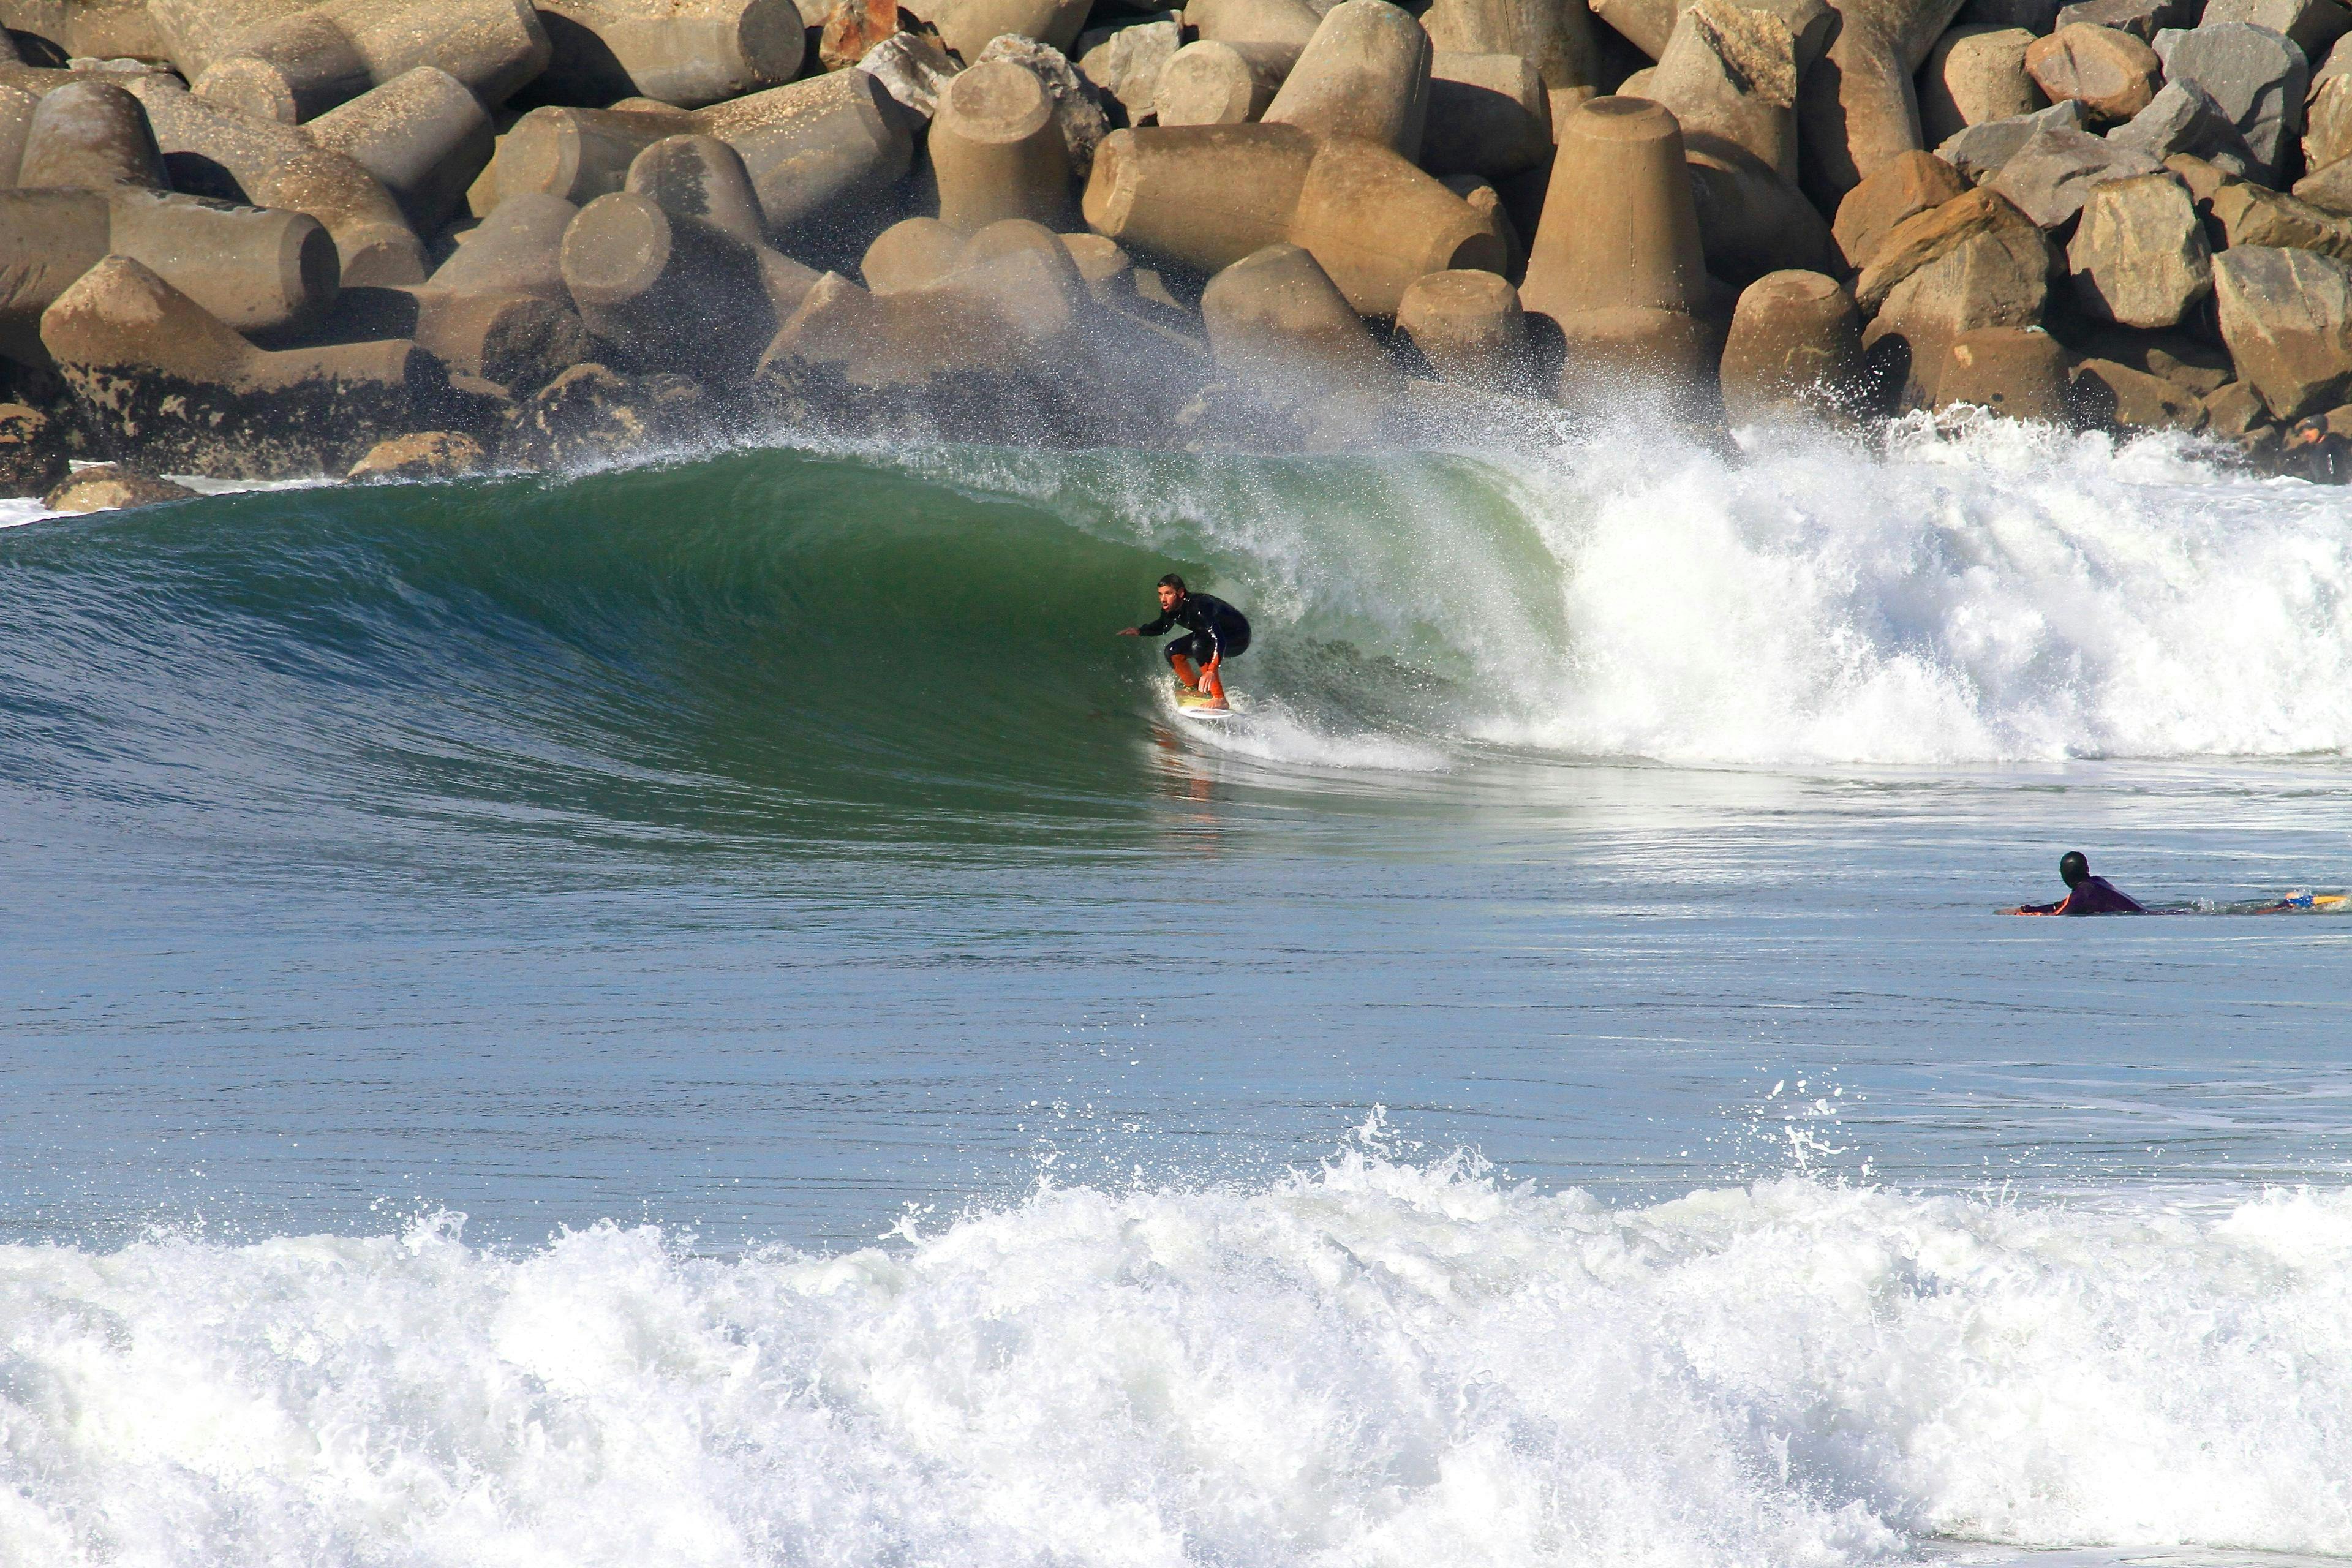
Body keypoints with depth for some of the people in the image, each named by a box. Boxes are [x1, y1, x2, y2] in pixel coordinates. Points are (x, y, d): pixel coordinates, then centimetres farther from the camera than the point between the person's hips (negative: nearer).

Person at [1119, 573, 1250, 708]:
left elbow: (1219, 640, -45)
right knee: (1173, 652, -2)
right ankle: (1194, 688, 19)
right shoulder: (1170, 608, -11)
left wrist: (1212, 671, -57)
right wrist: (1140, 631, -8)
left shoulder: (1198, 607, -37)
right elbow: (1162, 626, 12)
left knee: (1198, 646, -33)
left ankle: (1219, 699, -29)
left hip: (1239, 637, -8)